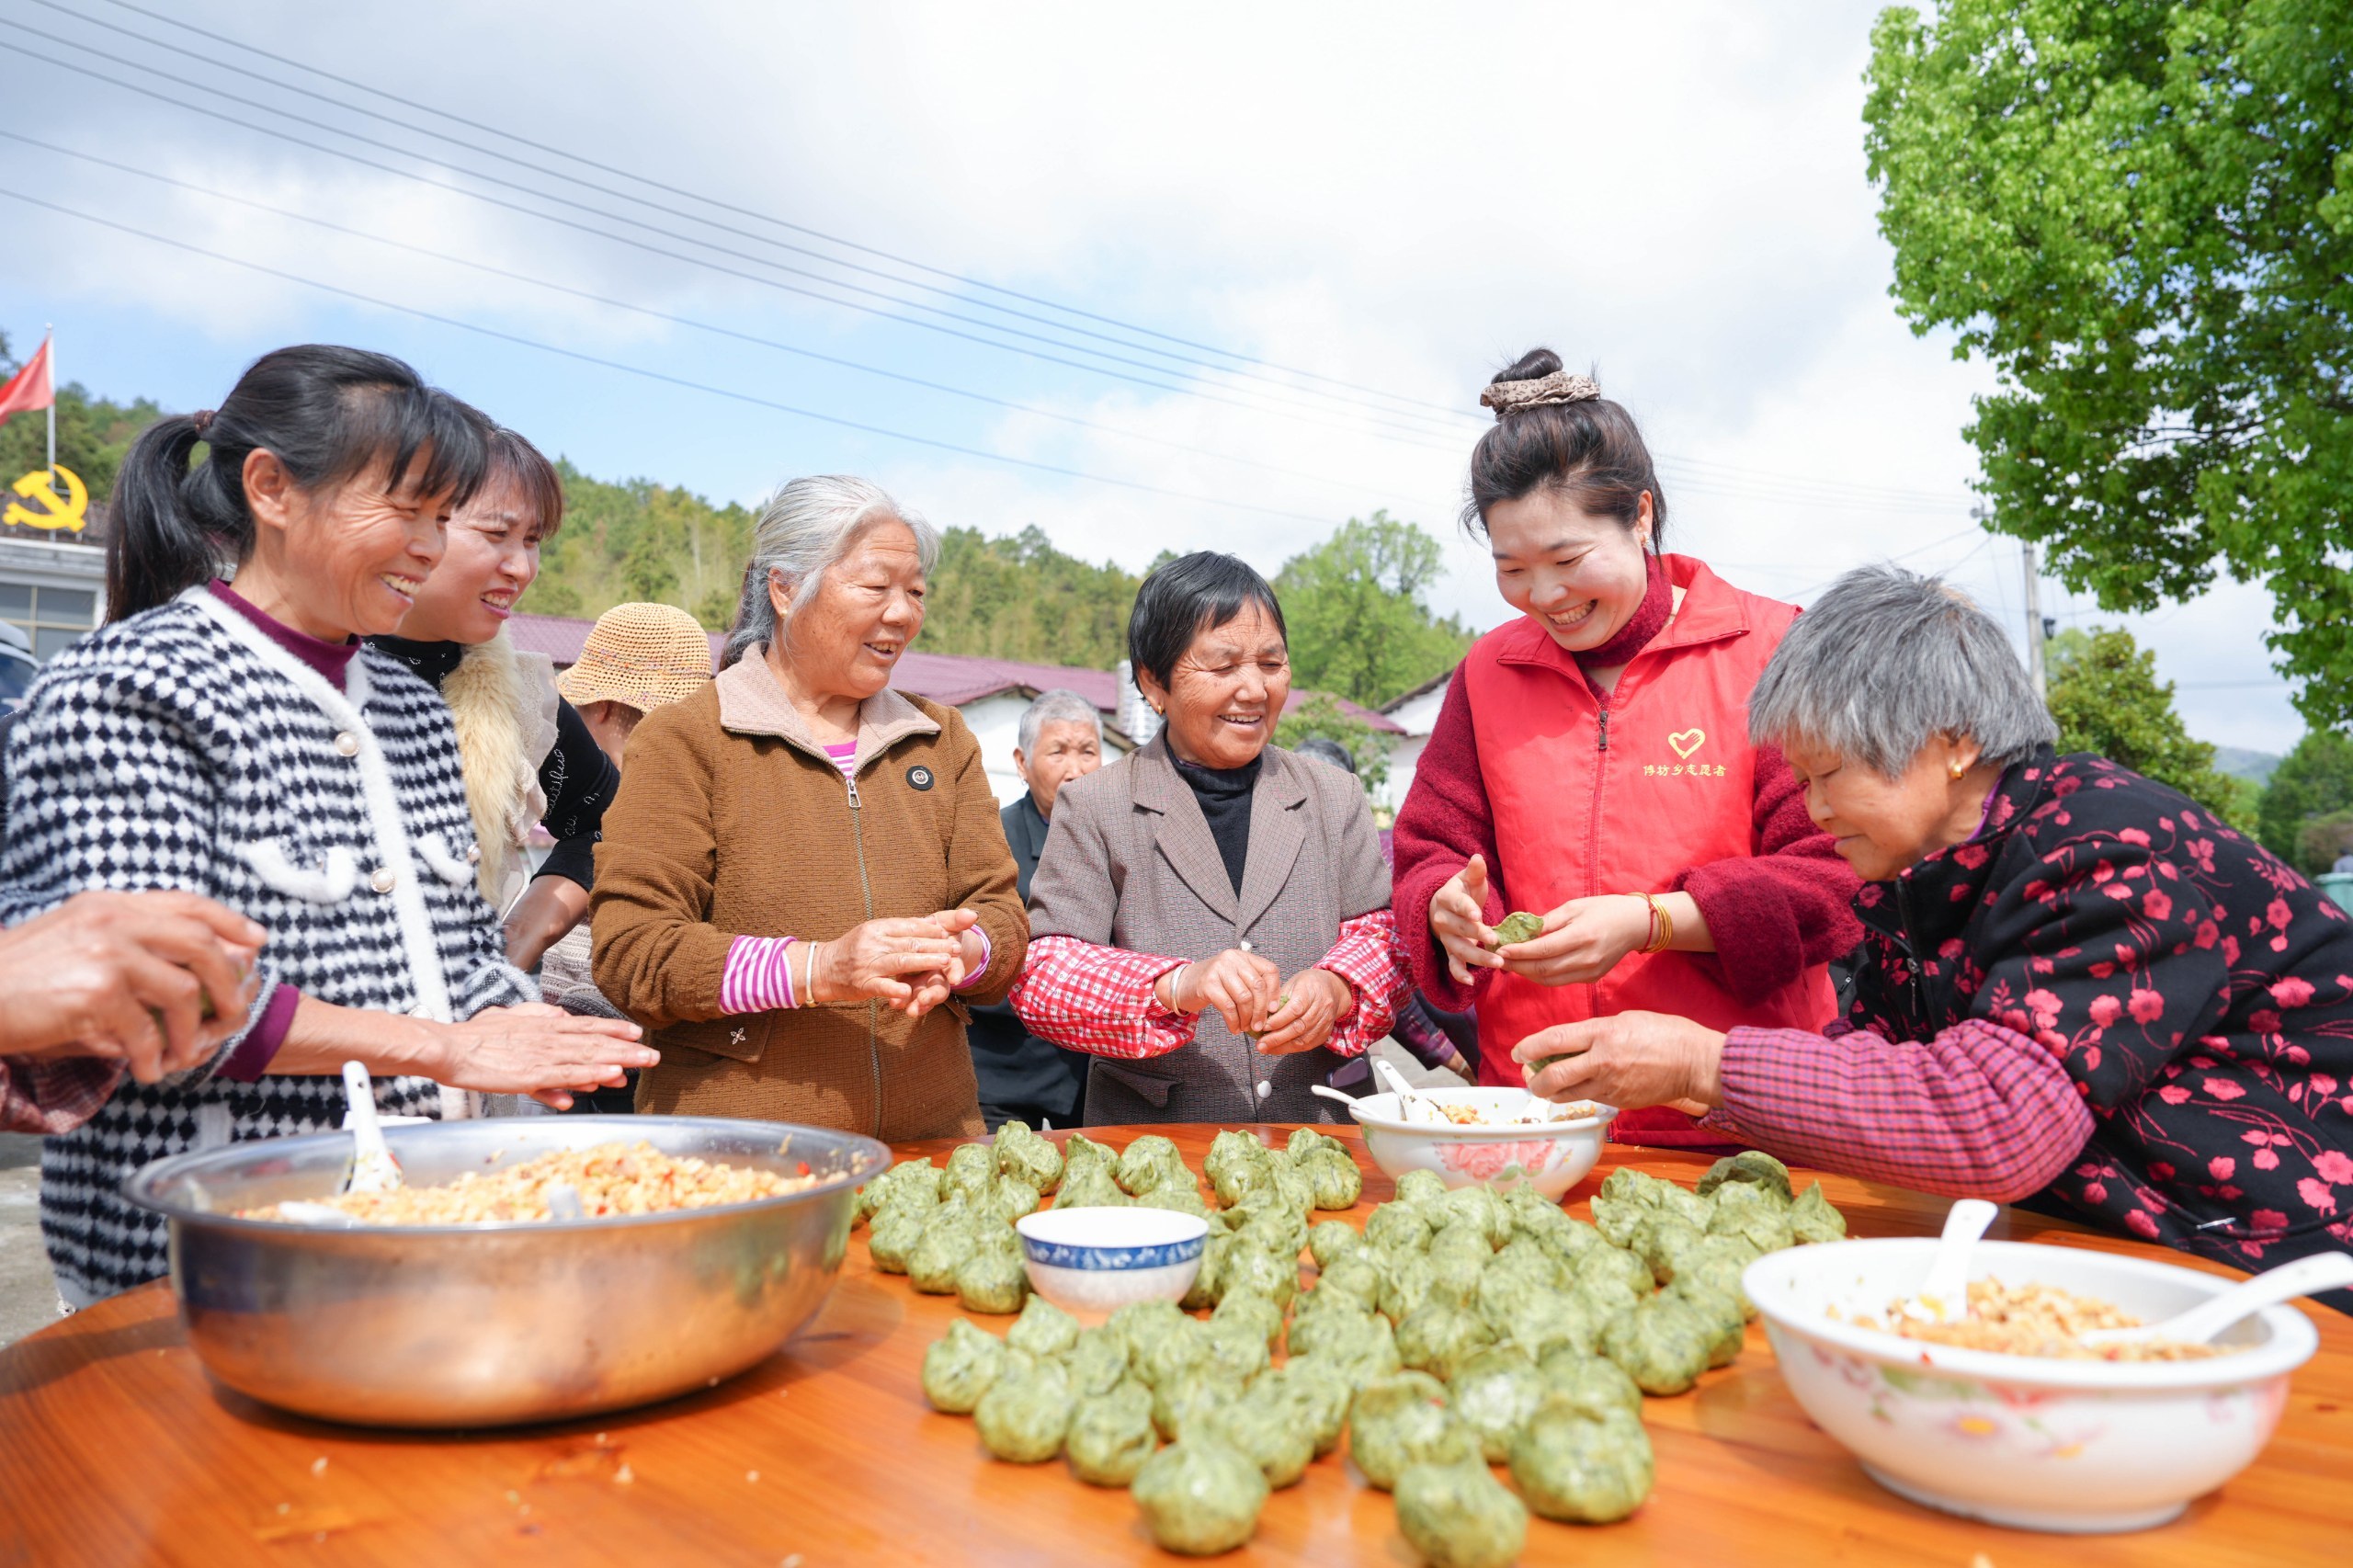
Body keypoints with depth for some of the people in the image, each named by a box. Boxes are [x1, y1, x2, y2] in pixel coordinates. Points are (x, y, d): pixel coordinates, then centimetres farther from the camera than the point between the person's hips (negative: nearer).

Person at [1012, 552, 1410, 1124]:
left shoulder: (1335, 797, 13)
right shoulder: (1092, 809, 4)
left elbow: (1383, 934, 11)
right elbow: (1041, 977, -4)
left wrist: (1335, 988, -12)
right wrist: (1177, 985, -21)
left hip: (1321, 1129, 3)